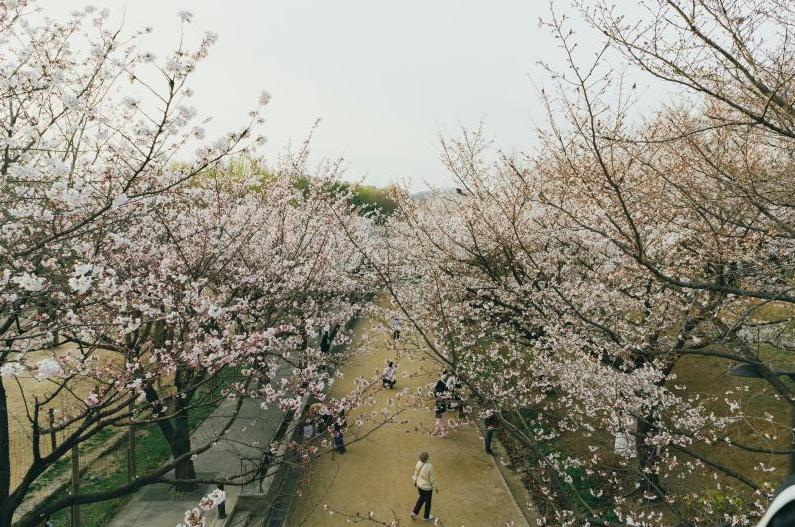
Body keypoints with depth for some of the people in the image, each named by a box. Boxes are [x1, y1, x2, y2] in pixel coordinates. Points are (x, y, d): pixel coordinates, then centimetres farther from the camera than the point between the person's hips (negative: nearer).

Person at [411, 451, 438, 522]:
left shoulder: (418, 463, -16)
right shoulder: (429, 467, -34)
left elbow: (416, 474, -1)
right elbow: (432, 479, -23)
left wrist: (415, 481, 18)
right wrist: (436, 488, -7)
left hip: (419, 484, 5)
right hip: (427, 487, -5)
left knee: (422, 498, 31)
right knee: (428, 501, 21)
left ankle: (414, 513, 30)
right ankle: (426, 517, 42)